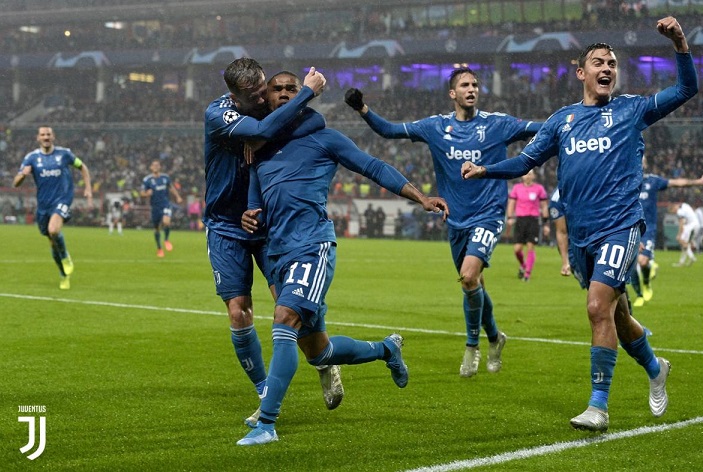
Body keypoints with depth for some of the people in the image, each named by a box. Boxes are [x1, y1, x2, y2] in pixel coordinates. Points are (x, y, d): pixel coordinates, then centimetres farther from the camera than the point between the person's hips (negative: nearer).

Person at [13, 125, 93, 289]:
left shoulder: (64, 153, -2)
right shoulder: (31, 157, 0)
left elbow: (82, 167, 14)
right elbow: (15, 183, -3)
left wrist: (88, 189, 4)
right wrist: (23, 174, -26)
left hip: (62, 200, -3)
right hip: (43, 204, 3)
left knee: (53, 230, -30)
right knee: (53, 243, 10)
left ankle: (65, 257, -2)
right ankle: (64, 276, 31)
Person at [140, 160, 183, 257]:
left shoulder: (165, 177, 5)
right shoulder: (147, 180, -4)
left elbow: (171, 187, 21)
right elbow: (142, 193, -3)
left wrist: (177, 197, 15)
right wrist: (147, 193, -25)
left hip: (166, 204, 0)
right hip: (155, 207, 0)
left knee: (166, 222, -25)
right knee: (157, 228, 8)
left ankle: (166, 240, 2)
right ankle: (159, 248, 29)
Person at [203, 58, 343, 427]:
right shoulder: (217, 114, -21)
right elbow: (264, 131, -38)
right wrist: (308, 92, -34)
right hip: (226, 227, -2)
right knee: (239, 312, -6)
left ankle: (324, 362, 14)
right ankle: (266, 396, 8)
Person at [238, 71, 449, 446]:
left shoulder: (322, 138, 5)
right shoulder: (260, 151, 21)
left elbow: (374, 168, 6)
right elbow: (258, 207, 25)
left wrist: (421, 198, 1)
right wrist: (249, 217, 0)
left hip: (313, 247, -7)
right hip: (279, 254, 7)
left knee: (285, 321, -25)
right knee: (317, 352, 13)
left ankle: (267, 424, -24)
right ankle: (386, 349, 40)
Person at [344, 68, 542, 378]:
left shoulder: (497, 124, -4)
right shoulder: (436, 127, 3)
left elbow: (543, 129, -8)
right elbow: (390, 130, 4)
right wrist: (363, 110, -9)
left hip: (488, 215, -4)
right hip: (456, 221, 4)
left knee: (469, 276, -22)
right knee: (473, 284, 13)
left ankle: (472, 346, -2)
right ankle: (494, 337, 40)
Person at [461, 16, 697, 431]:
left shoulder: (632, 110, 4)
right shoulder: (562, 120, 13)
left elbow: (686, 90, -2)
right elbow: (525, 162, 14)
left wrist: (680, 44, -16)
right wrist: (484, 170, -1)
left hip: (620, 226, -4)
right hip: (580, 234, 4)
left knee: (599, 306, -18)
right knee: (615, 314, 14)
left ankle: (599, 406, -12)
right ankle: (655, 369, 42)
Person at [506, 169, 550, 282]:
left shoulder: (539, 188, 4)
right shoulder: (516, 188, 7)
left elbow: (544, 207, 8)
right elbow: (511, 204, 10)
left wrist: (546, 224, 5)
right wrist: (510, 218, -4)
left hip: (533, 220, -1)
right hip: (520, 220, 1)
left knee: (530, 248, -9)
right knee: (517, 249, -4)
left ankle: (527, 274, -3)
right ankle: (522, 266, 27)